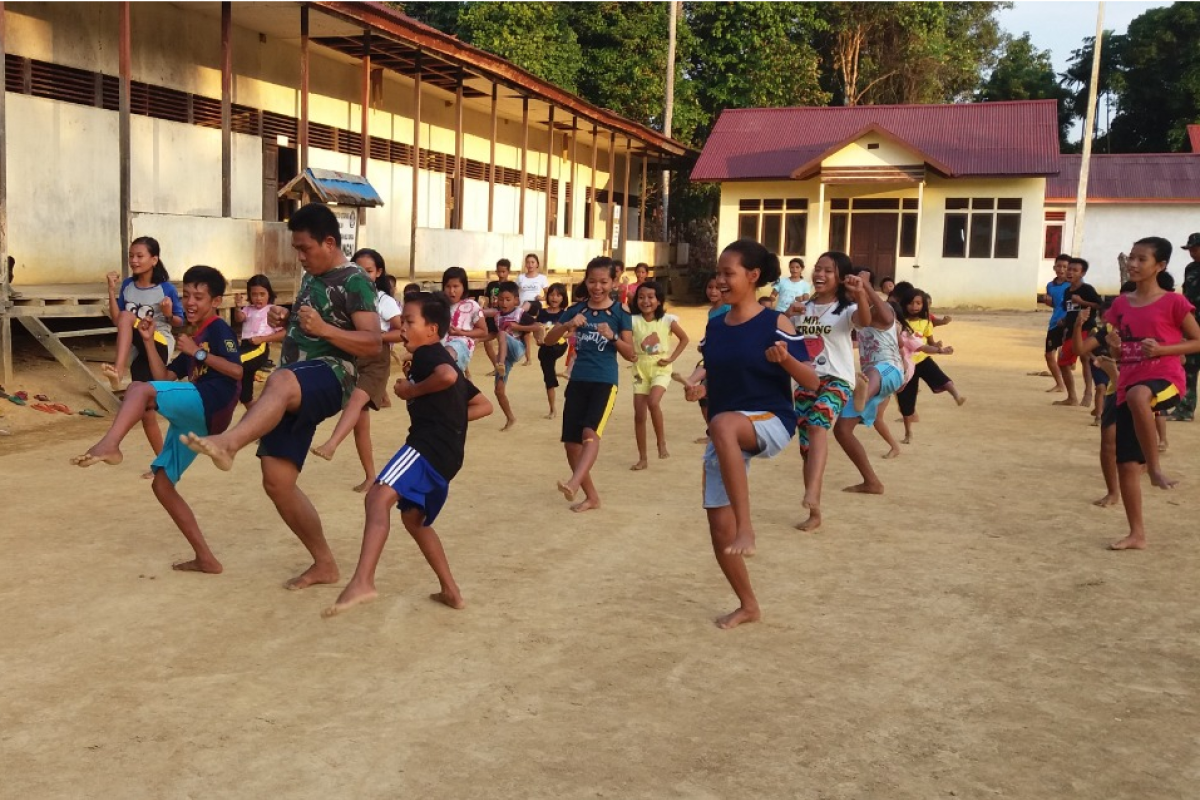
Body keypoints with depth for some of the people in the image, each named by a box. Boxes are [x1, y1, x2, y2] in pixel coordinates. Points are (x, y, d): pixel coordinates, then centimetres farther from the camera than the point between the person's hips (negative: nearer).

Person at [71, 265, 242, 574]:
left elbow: (237, 371, -14)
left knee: (139, 389, -26)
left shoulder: (219, 329, 2)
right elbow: (164, 378, 22)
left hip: (211, 404, -9)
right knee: (162, 483, 9)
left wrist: (198, 353, -12)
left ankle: (109, 445, -53)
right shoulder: (193, 337, 28)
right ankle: (205, 559, 10)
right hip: (192, 417, 9)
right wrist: (149, 340, 15)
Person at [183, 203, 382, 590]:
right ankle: (324, 563, 15)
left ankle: (226, 443, -69)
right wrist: (285, 317, 12)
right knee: (277, 482, 2)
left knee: (280, 382, -43)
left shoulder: (355, 282, -5)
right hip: (296, 386, 8)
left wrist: (323, 328, -25)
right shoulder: (311, 277, 21)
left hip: (330, 376, -8)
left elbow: (374, 343, -14)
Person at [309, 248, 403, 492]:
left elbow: (403, 333, -10)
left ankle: (330, 445, -52)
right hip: (352, 361, 5)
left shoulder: (384, 301, -4)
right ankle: (370, 476, 17)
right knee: (360, 422, 6)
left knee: (356, 400, -34)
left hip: (376, 362, -5)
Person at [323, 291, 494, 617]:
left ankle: (362, 581, -48)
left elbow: (448, 375, -26)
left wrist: (412, 390, -11)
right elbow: (483, 406, 31)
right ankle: (451, 591, 27)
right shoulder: (443, 360, 29)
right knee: (414, 518, 25)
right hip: (447, 454, 11)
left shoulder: (427, 354, 1)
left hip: (429, 445, -11)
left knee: (379, 495, -27)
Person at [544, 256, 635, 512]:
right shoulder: (576, 310, 7)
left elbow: (630, 354, -2)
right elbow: (549, 339, 5)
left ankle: (573, 483, -44)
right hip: (578, 381, 4)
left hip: (605, 382, -4)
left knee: (591, 433, -27)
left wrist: (612, 336, -20)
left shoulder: (620, 313, -1)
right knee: (571, 442, 4)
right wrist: (568, 325, -14)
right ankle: (591, 496, 19)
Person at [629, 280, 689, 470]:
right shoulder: (633, 321, -6)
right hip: (640, 369, 2)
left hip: (660, 368, -2)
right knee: (639, 414, 2)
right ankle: (642, 458, 13)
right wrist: (630, 353, -28)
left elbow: (684, 339, 4)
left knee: (653, 402, -28)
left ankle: (661, 441, -4)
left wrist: (672, 358, -5)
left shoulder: (667, 320, -7)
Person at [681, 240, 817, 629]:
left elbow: (812, 383, -9)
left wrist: (786, 359, -29)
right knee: (718, 527, 5)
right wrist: (698, 388, -5)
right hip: (726, 434, 6)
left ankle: (747, 525, -36)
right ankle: (748, 605, 27)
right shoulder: (714, 326, 7)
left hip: (771, 422, -6)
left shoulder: (776, 324, -9)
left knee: (723, 423, -42)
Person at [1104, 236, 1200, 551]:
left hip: (1165, 378, -5)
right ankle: (1137, 534, 17)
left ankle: (1155, 466, -25)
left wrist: (1162, 349, -14)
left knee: (1138, 396, -44)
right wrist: (1113, 345, -5)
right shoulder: (1121, 304, 11)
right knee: (1125, 464, 3)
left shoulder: (1173, 302, -3)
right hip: (1128, 385, 5)